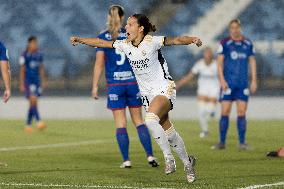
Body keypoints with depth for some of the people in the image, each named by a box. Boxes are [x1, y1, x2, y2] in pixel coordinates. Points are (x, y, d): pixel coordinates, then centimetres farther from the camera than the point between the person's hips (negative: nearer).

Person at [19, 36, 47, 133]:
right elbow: (22, 70, -6)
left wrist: (43, 81, 13)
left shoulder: (39, 55, 10)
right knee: (33, 101, -17)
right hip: (28, 81, -6)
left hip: (37, 81, 6)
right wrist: (22, 84, -9)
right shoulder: (25, 55, -7)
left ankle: (28, 125, 15)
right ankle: (39, 121, -25)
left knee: (33, 104, 7)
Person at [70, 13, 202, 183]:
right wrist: (80, 40, 7)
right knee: (168, 132, 8)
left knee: (150, 120, -30)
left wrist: (192, 40, -40)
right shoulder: (125, 45, 2)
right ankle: (187, 162, 25)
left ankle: (169, 158, -18)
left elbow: (176, 40, -23)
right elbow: (102, 43, 10)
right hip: (148, 94, 6)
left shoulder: (151, 42, -15)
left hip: (164, 89, -6)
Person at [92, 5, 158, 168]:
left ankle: (126, 160, 1)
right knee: (139, 121, 11)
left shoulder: (102, 38, -3)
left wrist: (95, 86, 0)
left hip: (114, 85, -1)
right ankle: (150, 156, 2)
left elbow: (99, 63, -5)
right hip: (133, 82, 1)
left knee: (120, 124, 4)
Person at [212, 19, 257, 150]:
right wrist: (222, 80, -11)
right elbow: (219, 62, -1)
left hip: (243, 84, 2)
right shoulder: (224, 43, 0)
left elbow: (252, 62, 14)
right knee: (225, 112, -4)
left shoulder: (248, 44, 10)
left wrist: (254, 81, 7)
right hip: (228, 83, -2)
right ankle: (222, 142, 2)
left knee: (242, 112, 0)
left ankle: (242, 142, 4)